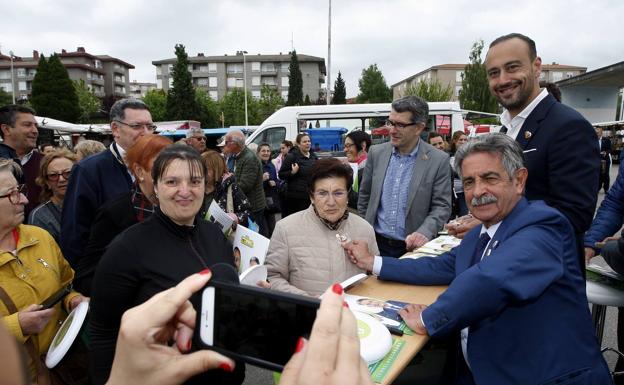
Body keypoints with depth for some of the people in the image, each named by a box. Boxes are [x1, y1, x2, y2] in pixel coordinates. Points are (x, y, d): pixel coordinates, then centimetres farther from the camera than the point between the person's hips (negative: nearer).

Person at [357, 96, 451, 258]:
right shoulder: (376, 153, 0)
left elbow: (442, 206, -7)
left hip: (412, 247, -2)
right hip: (376, 244, 2)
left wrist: (424, 232, -23)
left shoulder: (439, 160, -9)